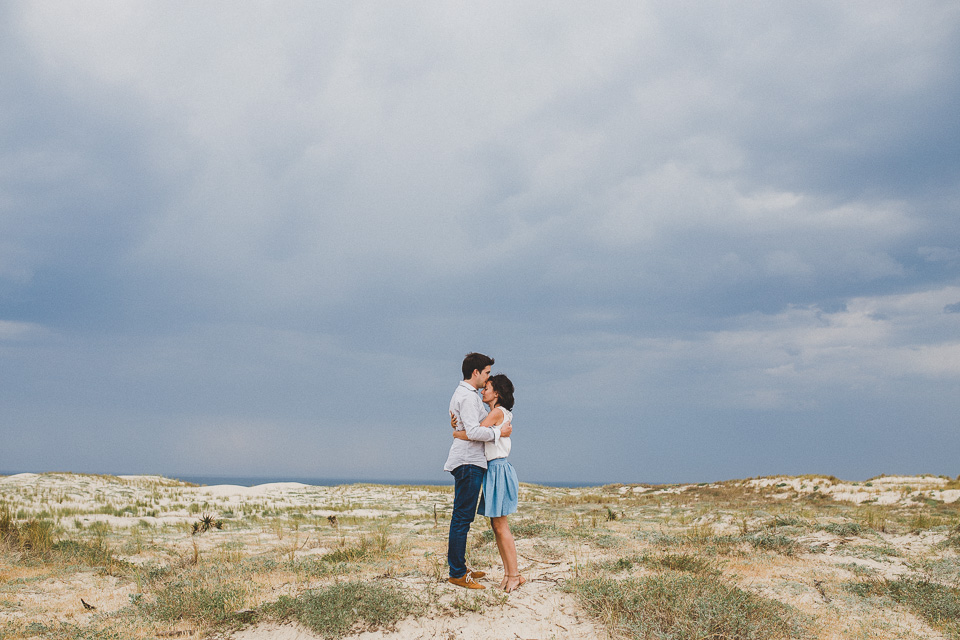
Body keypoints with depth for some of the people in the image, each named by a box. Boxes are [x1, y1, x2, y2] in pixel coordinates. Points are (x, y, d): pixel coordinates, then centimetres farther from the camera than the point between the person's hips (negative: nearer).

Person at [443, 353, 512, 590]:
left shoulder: (463, 393, 20)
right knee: (462, 518, -8)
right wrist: (499, 432, -13)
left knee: (462, 517, 13)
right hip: (468, 463, -11)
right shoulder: (467, 396, -13)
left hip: (468, 463, 11)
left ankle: (459, 568, 19)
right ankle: (457, 573, -6)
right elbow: (473, 432, -22)